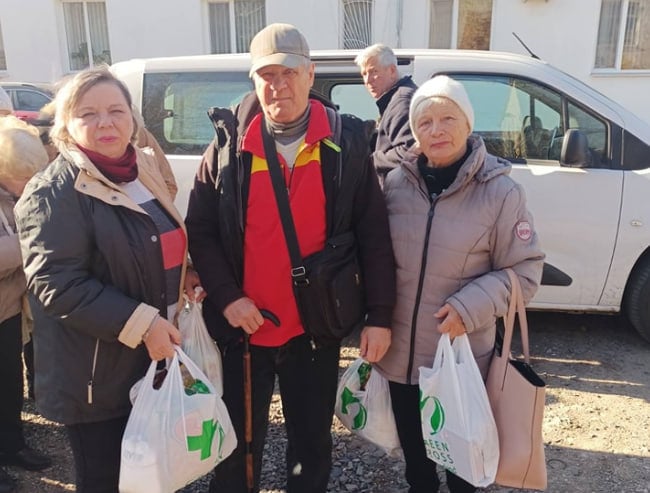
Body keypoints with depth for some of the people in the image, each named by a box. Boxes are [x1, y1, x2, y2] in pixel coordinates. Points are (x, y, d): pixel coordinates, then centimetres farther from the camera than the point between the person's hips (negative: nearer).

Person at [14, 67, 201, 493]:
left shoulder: (142, 170, 7)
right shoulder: (53, 193, -17)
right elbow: (57, 283, -24)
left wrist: (182, 277, 3)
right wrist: (140, 323, -27)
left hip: (151, 357, 7)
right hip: (95, 375, -7)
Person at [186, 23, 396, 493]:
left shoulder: (345, 144, -5)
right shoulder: (230, 145, -4)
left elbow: (374, 235, -4)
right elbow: (200, 230, -1)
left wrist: (380, 315, -7)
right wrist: (226, 297, -12)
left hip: (315, 328, 0)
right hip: (243, 327, 1)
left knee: (312, 442, 20)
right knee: (238, 446, 18)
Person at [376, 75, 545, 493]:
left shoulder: (500, 191, -12)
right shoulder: (396, 182, -2)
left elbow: (524, 271, -8)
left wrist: (470, 308, -21)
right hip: (400, 352, 3)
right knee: (412, 444, 24)